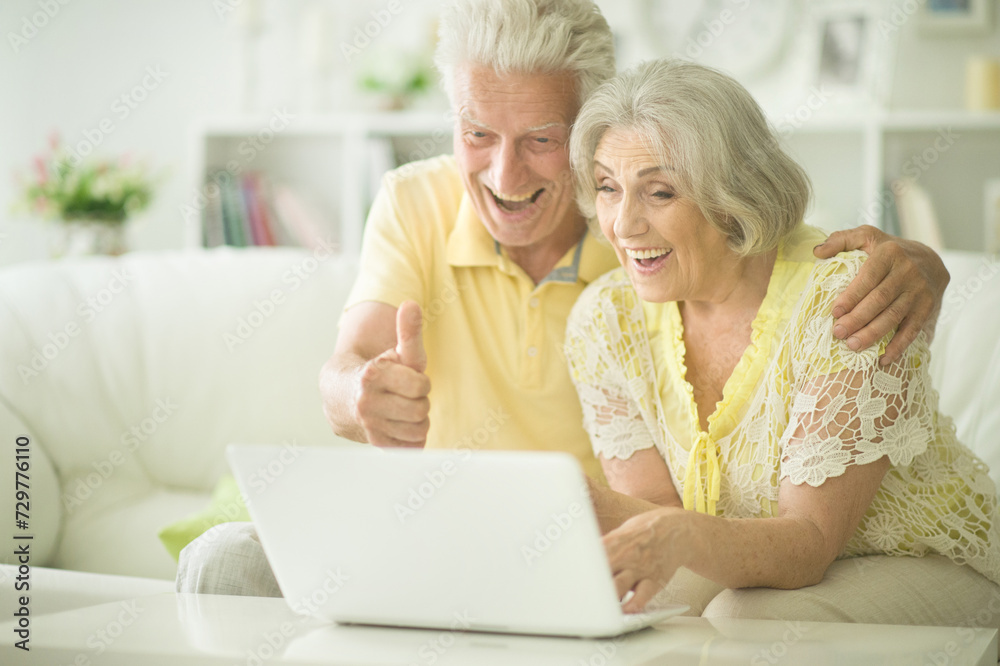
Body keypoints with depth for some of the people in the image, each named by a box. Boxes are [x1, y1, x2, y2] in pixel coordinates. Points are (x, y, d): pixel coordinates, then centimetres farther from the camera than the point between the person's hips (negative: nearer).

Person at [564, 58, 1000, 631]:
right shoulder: (607, 319, -10)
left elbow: (810, 541, -28)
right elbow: (652, 509, -12)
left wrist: (680, 538, -48)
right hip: (739, 559, 4)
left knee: (740, 621, -31)